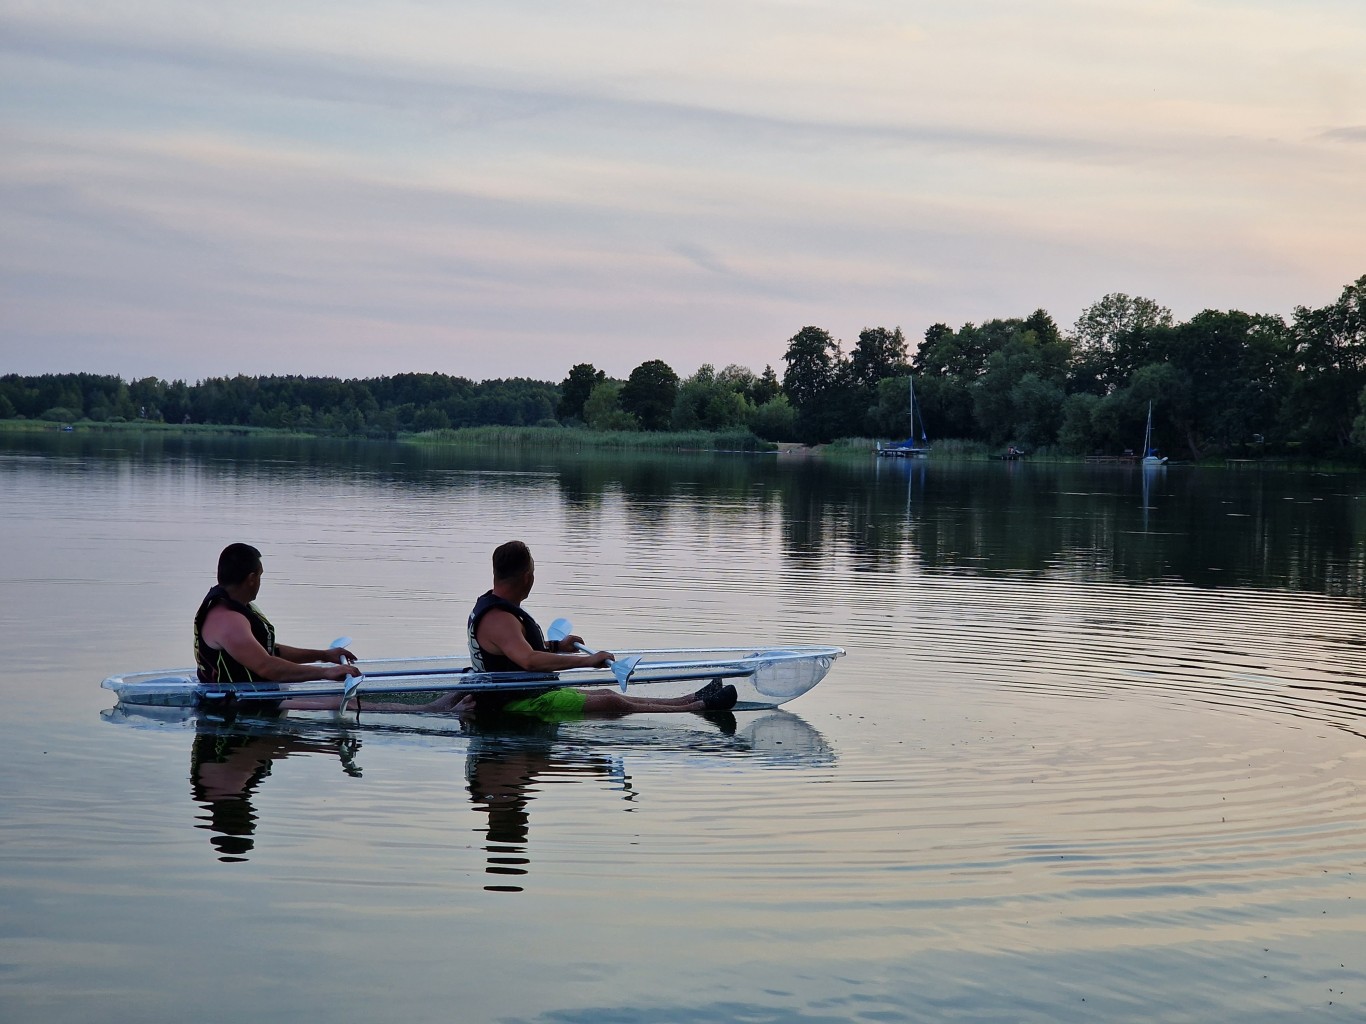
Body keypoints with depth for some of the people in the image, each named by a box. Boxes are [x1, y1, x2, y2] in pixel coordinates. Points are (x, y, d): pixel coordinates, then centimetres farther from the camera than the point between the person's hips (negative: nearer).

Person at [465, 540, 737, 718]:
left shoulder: (489, 606, 11)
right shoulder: (499, 619, -24)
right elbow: (529, 660, -39)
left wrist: (556, 646, 32)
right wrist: (587, 660, -39)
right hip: (520, 705, -11)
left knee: (606, 694, 11)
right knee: (611, 704, -14)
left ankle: (691, 700, 14)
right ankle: (700, 708, -11)